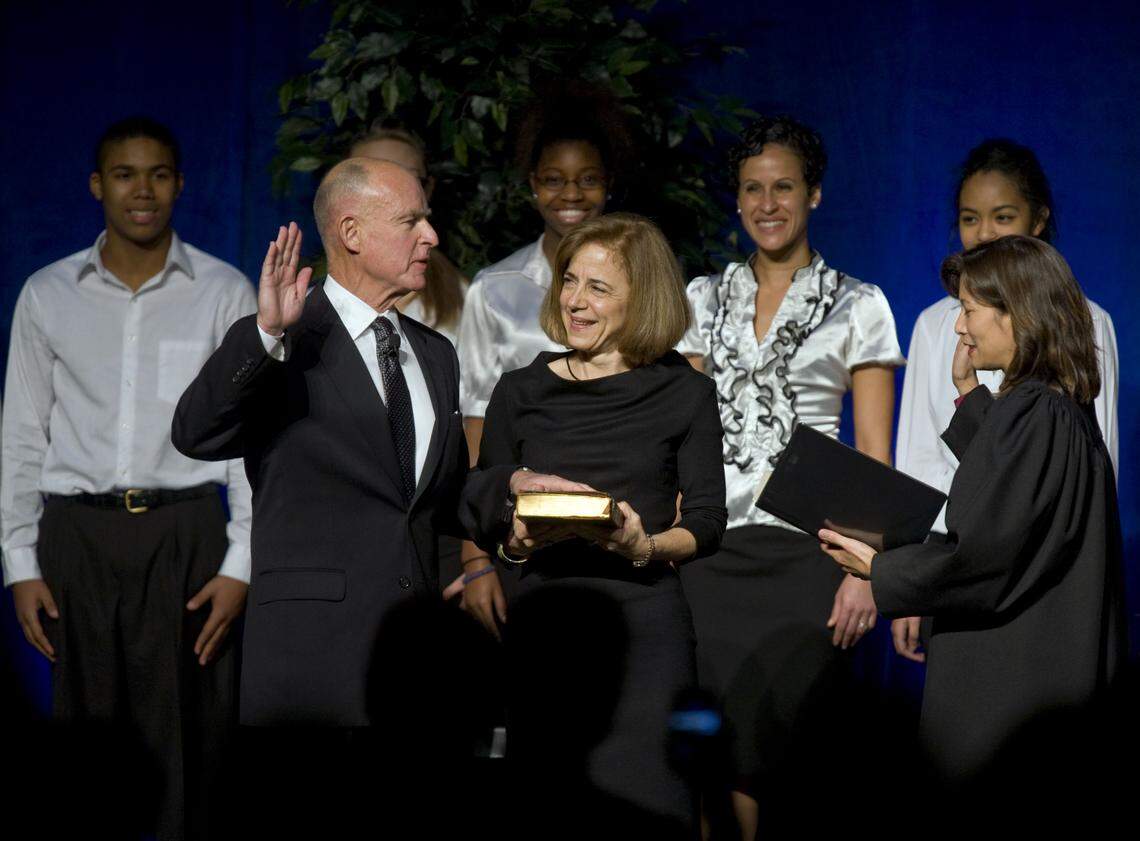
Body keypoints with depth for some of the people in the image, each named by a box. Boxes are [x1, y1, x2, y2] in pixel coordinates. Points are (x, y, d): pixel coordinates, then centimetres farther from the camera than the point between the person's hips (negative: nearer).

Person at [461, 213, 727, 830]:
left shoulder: (683, 393, 6)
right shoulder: (521, 392, 10)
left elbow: (706, 524, 5)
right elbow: (481, 520, 11)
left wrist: (646, 545, -15)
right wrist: (518, 540, -11)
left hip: (644, 617, -1)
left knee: (643, 803, -8)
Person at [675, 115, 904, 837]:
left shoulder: (858, 305, 3)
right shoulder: (705, 299, 13)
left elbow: (874, 454, 1)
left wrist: (865, 567, -9)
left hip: (805, 549, -3)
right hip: (711, 545, 3)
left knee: (752, 739, -5)